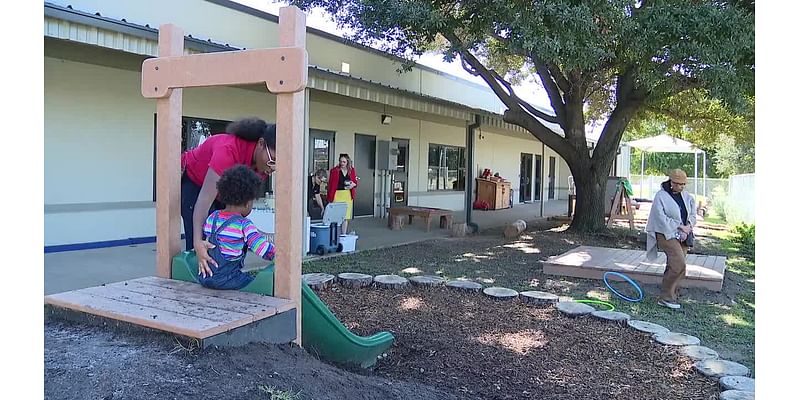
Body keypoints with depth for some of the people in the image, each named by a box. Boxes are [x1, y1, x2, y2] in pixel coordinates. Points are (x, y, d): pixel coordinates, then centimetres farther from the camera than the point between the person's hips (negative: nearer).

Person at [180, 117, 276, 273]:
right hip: (192, 180, -6)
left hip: (224, 187, 6)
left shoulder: (264, 161, -20)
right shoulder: (228, 149, -41)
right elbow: (205, 199, -43)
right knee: (203, 247, -15)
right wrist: (198, 243, -50)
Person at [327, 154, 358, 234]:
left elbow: (355, 181, 16)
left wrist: (353, 184, -8)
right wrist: (330, 197, -10)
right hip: (337, 195, -4)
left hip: (348, 195, 4)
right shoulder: (334, 170, -6)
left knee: (345, 217, 10)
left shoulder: (352, 170, 5)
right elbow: (330, 184, -6)